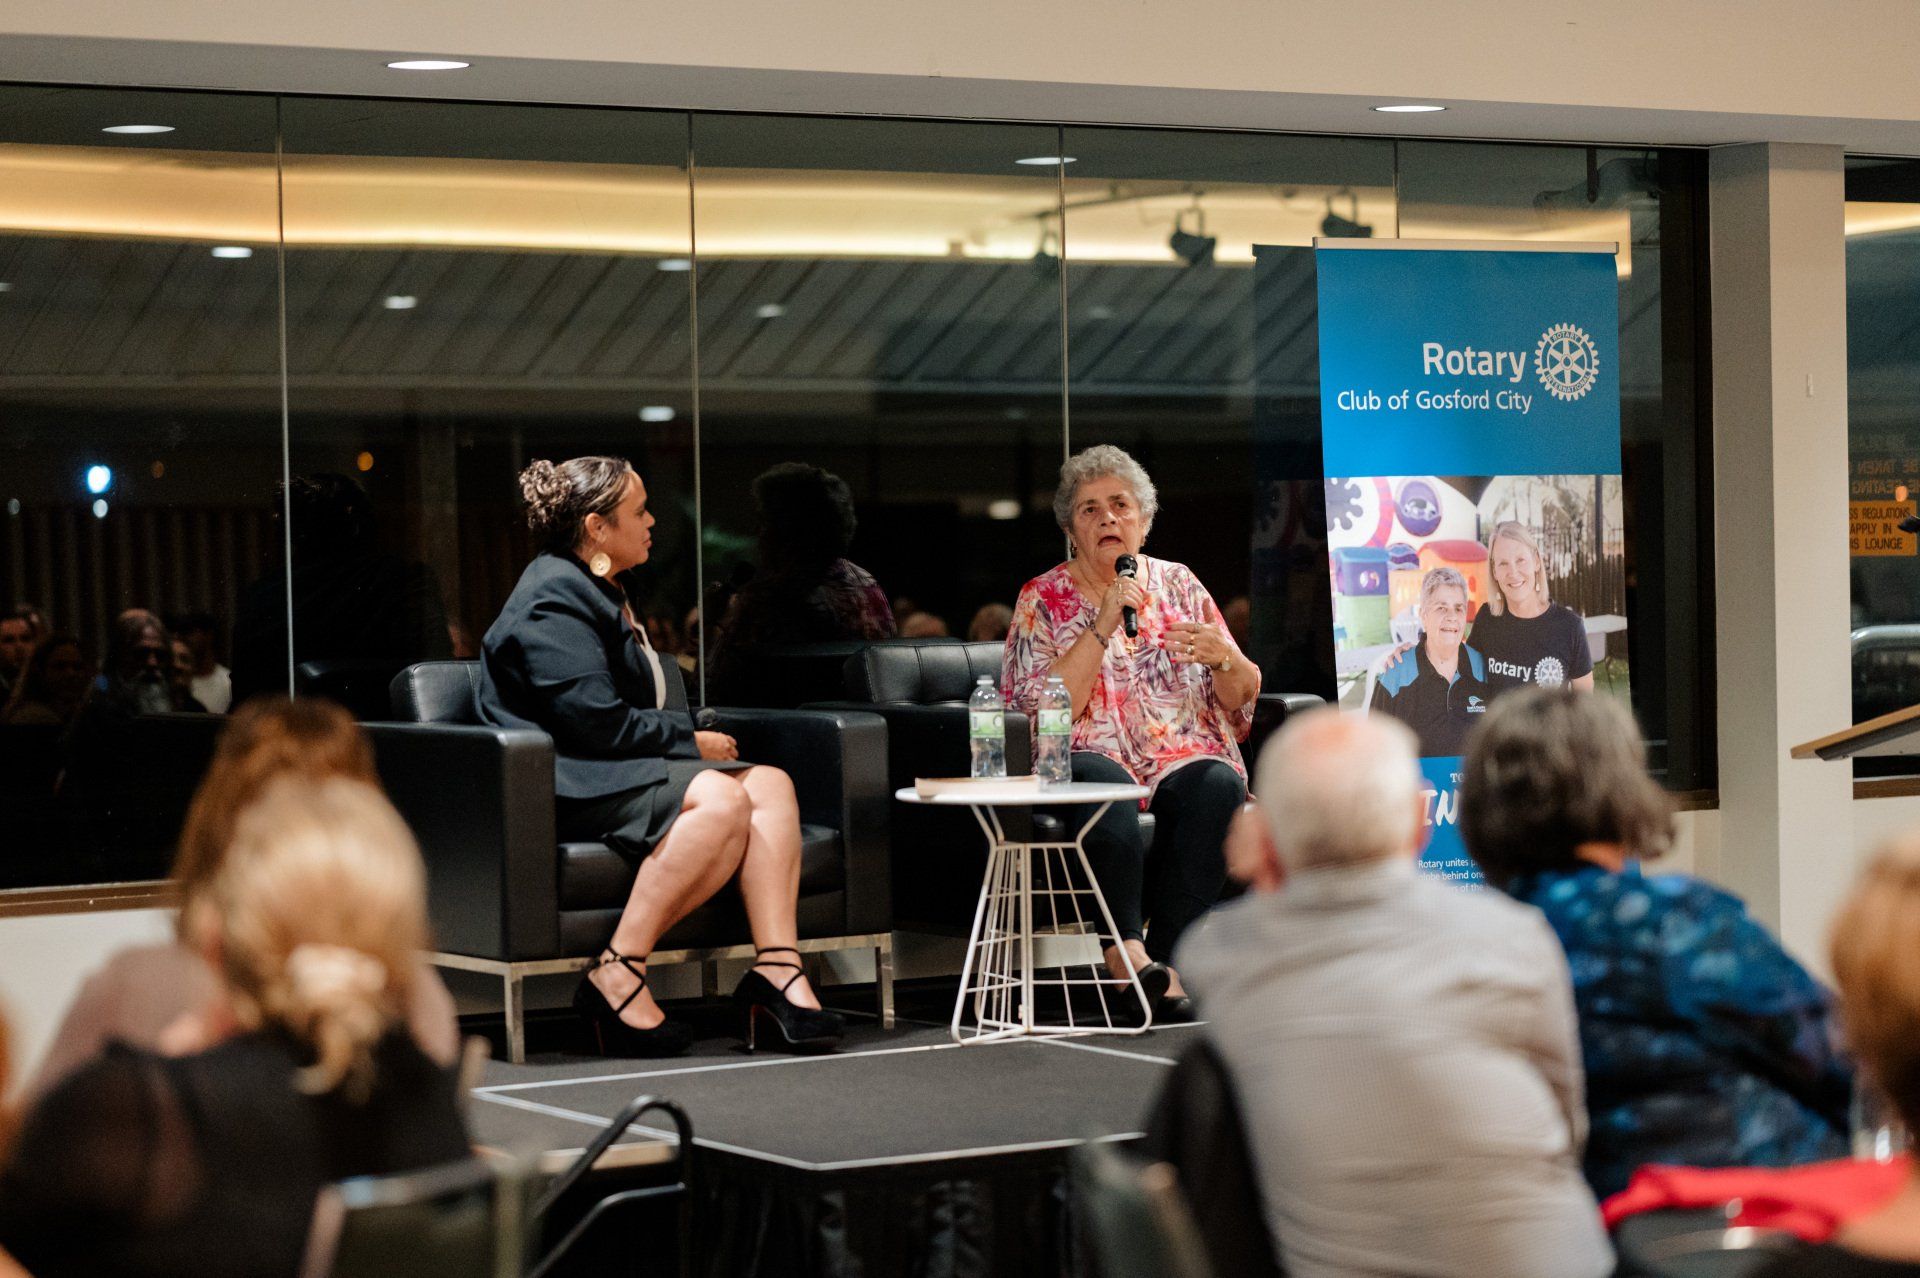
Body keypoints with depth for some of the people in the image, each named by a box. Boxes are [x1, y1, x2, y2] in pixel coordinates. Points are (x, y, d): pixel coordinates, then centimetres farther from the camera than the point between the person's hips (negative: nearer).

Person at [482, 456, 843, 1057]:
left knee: (770, 783, -12)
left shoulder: (599, 594, 24)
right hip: (570, 786, -10)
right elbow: (596, 721, -19)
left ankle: (777, 968, -24)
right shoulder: (552, 599, -10)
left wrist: (689, 739, 9)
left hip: (621, 769, 10)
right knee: (721, 798, -32)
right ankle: (618, 976, -32)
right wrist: (692, 743, -9)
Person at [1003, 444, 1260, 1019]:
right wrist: (1103, 626, -13)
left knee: (1217, 785, -32)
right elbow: (1043, 712, -7)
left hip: (1186, 755, 2)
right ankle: (1127, 945, -38)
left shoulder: (1177, 583, 16)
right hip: (1096, 754, -2)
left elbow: (1241, 699, 16)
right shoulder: (1043, 599, 8)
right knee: (1105, 786, -37)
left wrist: (1225, 659, -7)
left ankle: (1166, 955, -33)